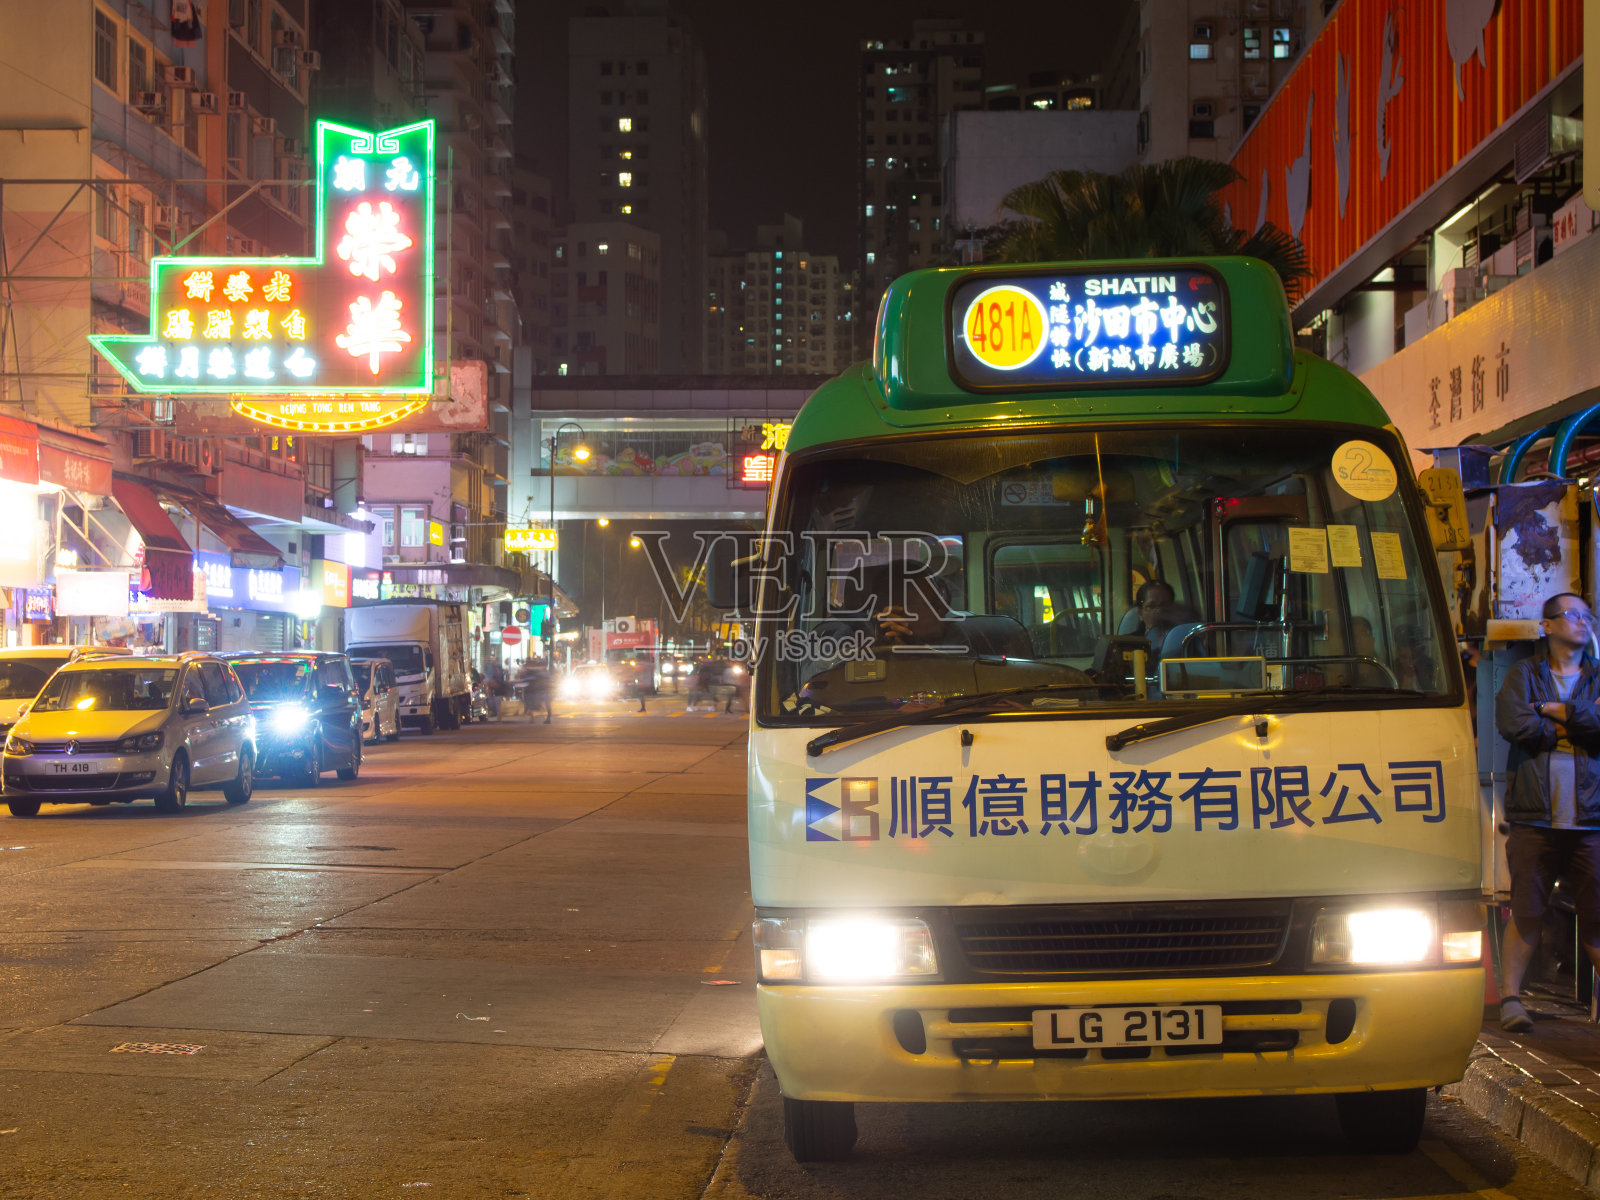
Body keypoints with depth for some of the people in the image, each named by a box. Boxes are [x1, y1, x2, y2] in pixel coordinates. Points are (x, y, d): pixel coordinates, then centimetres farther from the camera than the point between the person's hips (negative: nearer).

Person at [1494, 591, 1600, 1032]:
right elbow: (1512, 724, -8)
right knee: (1526, 913, -2)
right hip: (1534, 818, -1)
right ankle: (1510, 996, 7)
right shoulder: (1523, 675, 11)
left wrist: (1558, 711, -3)